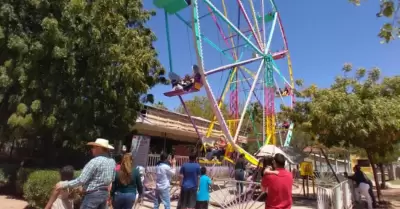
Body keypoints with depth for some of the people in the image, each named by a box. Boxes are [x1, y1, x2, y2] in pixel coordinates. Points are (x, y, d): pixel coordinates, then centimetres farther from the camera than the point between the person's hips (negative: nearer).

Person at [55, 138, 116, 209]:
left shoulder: (95, 161, -19)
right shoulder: (112, 161, 3)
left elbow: (81, 180, -18)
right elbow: (112, 179, 13)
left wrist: (64, 184, -7)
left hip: (93, 194, -7)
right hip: (105, 193, 8)